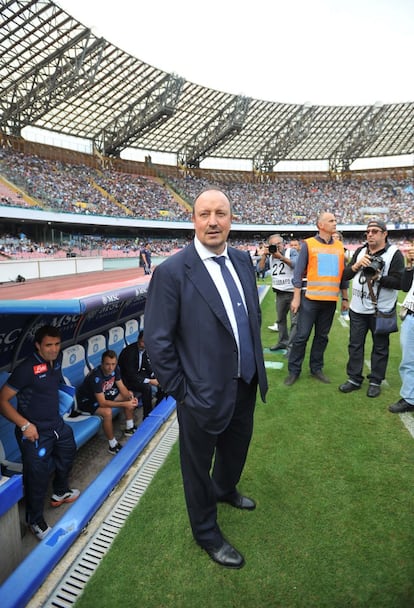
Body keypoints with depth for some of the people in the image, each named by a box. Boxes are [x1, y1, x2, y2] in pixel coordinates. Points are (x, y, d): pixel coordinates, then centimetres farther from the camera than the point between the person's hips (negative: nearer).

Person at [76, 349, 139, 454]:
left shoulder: (115, 368, -16)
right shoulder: (96, 376, -37)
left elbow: (122, 387, -6)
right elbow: (102, 403, -37)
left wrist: (131, 398, -24)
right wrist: (124, 404, -39)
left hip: (103, 393, 8)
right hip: (86, 400, -8)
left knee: (129, 395, 2)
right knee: (107, 411, -34)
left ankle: (129, 428, 16)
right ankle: (113, 446, -16)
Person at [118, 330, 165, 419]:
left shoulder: (144, 348, -6)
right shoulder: (129, 352, -28)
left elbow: (147, 365, 8)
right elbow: (130, 375, -28)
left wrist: (154, 375, -10)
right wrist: (149, 381, -27)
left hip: (139, 373, 8)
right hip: (127, 379, -8)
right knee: (146, 387, -31)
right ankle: (147, 416, -17)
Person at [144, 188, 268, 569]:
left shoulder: (243, 260, 0)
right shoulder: (172, 272, -21)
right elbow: (158, 341, -17)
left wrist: (257, 363, 12)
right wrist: (179, 392, -12)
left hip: (246, 384, 7)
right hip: (204, 393, -6)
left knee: (237, 446, 30)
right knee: (199, 466, 17)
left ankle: (225, 489, 63)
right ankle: (207, 533, 46)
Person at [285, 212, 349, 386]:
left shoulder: (339, 246, 10)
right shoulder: (308, 244, -3)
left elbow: (343, 273, 15)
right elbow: (298, 272, -5)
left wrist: (345, 298, 13)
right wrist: (296, 297, -10)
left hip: (331, 300, 4)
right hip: (310, 299, -4)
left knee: (322, 336, 12)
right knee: (302, 336, 0)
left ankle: (316, 368, 25)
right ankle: (294, 370, 12)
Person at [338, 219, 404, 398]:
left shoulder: (394, 253, -7)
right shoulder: (360, 251, 8)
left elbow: (399, 282, -14)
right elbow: (345, 275, 4)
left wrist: (378, 277, -24)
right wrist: (357, 265, -13)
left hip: (381, 310, -4)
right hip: (358, 309, 5)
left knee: (380, 347, 8)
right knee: (355, 345, 11)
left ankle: (375, 382, 21)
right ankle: (354, 379, 23)